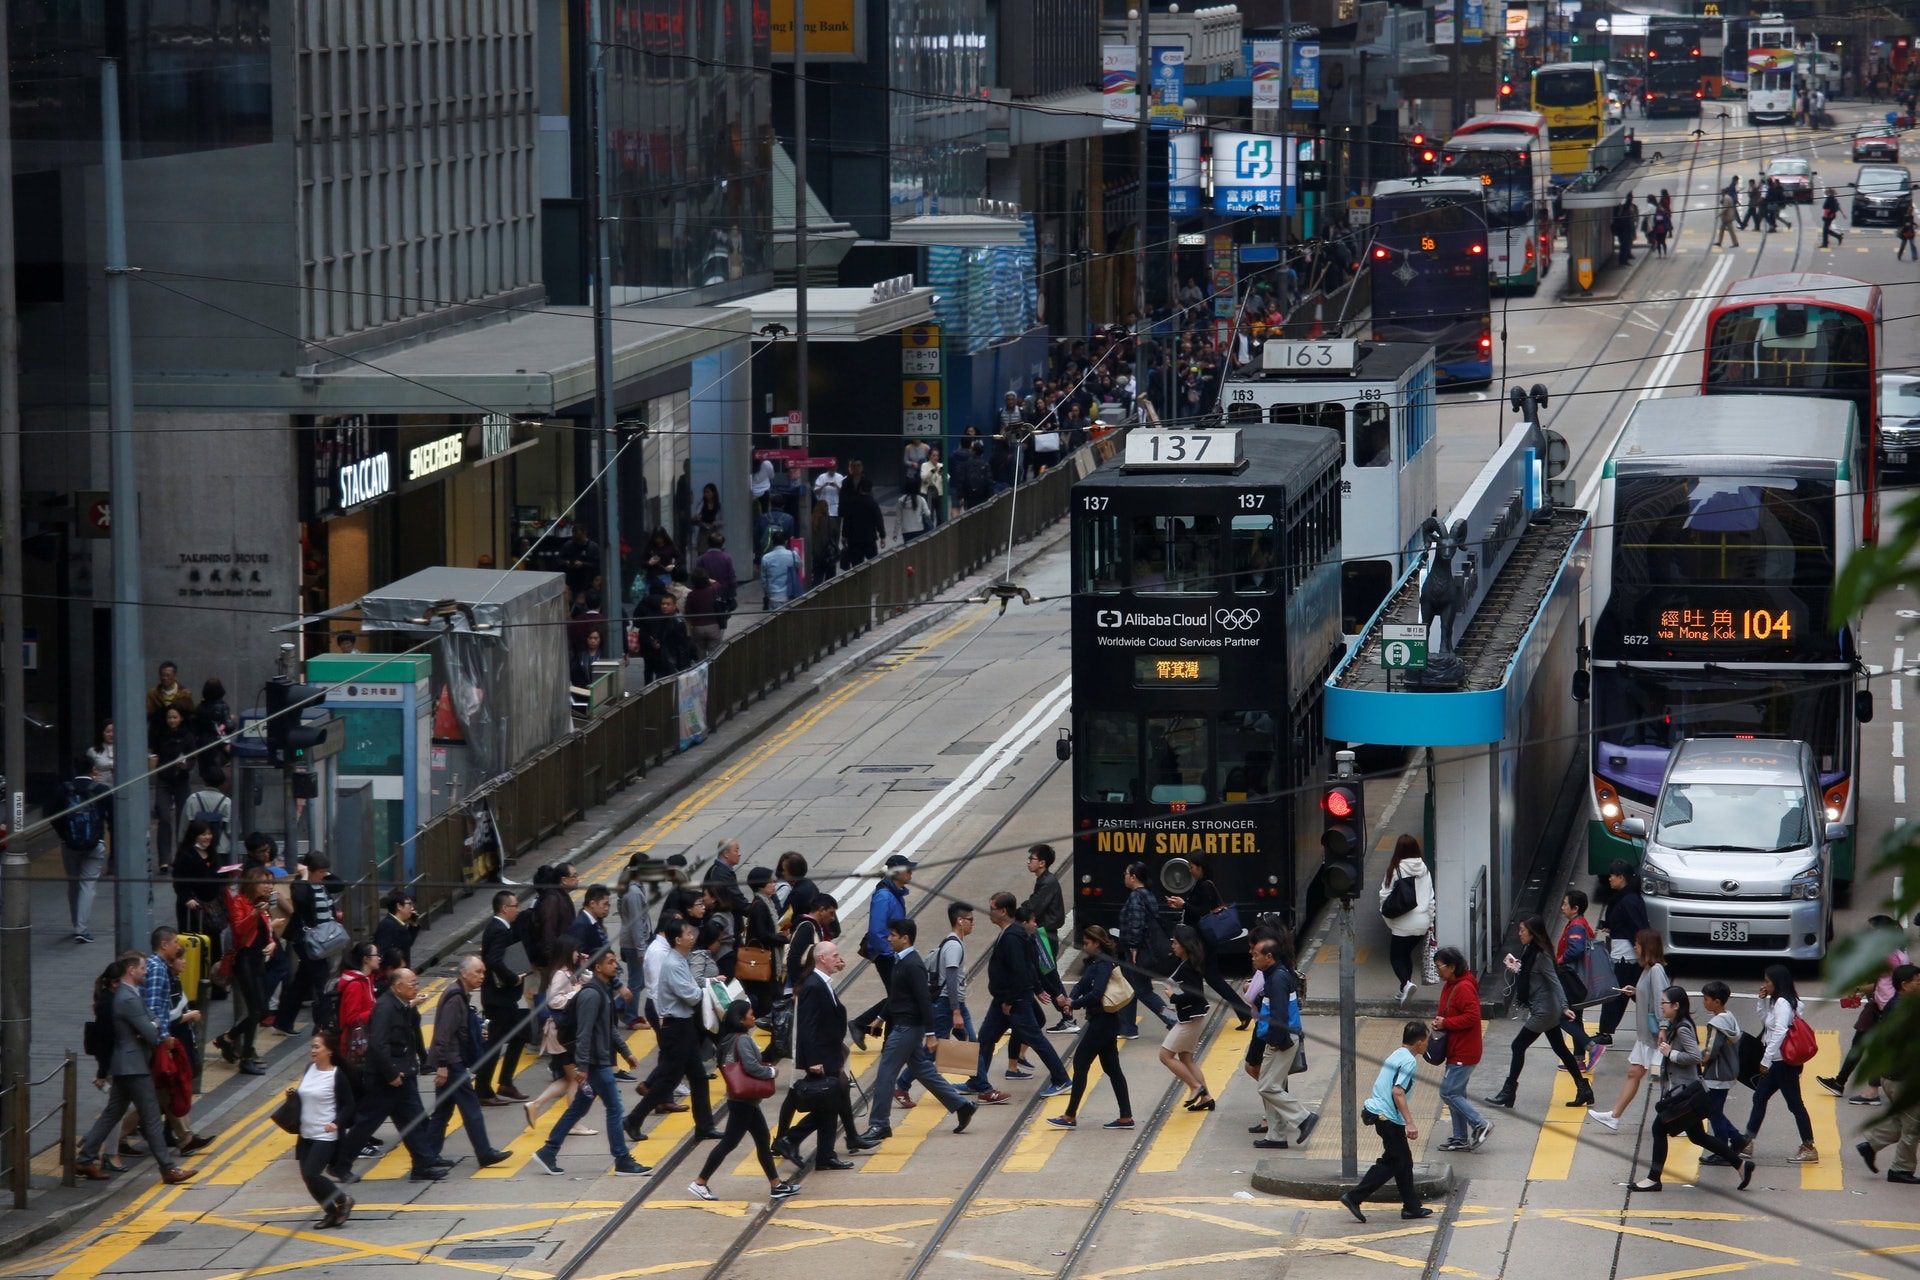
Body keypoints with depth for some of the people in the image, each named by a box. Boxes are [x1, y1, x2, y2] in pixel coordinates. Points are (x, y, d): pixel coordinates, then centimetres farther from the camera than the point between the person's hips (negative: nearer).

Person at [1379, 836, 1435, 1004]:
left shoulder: (1395, 870, -12)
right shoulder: (1424, 870, 2)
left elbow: (1385, 896, -9)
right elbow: (1430, 897, 9)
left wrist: (1387, 916, 5)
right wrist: (1430, 922, 18)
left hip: (1403, 924, -5)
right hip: (1422, 923, 5)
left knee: (1396, 956, 3)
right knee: (1406, 954, 21)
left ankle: (1406, 983, -21)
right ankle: (1404, 989, 24)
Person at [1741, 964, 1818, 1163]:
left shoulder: (1782, 1003, -17)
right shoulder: (1775, 1002, 13)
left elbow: (1779, 1032, -24)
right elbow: (1765, 1022, 23)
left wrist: (1766, 1059, -23)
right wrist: (1762, 1001, 10)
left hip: (1785, 1062, -11)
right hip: (1778, 1062, 11)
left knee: (1794, 1103, -5)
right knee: (1759, 1098, 14)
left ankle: (1809, 1148, -1)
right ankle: (1747, 1143, 20)